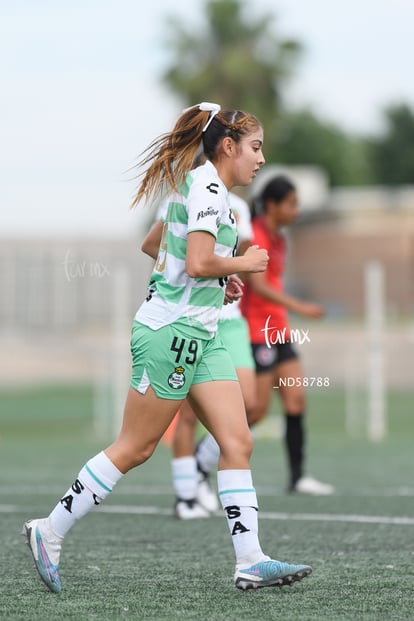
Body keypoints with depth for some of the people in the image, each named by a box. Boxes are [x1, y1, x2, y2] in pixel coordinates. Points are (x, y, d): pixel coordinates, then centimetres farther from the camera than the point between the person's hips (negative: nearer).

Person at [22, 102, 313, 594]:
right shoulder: (207, 187, -13)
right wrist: (244, 263, -8)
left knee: (237, 442, 0)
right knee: (134, 448, -3)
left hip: (200, 336, 10)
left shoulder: (201, 187, 17)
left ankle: (250, 562, -2)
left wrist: (221, 279, 18)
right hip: (171, 333, -10)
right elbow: (198, 264, -24)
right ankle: (49, 533, 7)